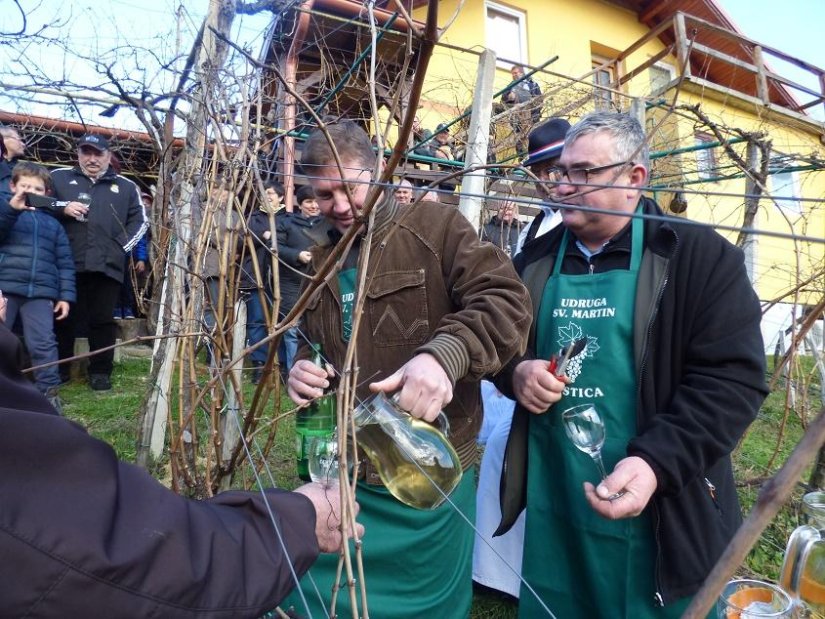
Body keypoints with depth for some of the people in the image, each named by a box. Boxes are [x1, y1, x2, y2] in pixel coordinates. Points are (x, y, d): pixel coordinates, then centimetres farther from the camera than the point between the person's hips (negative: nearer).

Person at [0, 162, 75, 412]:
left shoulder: (53, 223, 17)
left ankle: (49, 392, 3)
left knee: (43, 344, -3)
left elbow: (65, 262, 13)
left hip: (40, 292, 1)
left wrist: (65, 295, 4)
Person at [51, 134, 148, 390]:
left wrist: (123, 246, 1)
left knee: (103, 320, 5)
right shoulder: (58, 177, 12)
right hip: (67, 264, 0)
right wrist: (63, 207, -7)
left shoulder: (126, 186, 13)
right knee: (63, 318, 8)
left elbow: (140, 220, 13)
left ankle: (101, 371, 15)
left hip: (107, 265, 0)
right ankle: (58, 369, 21)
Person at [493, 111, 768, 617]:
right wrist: (516, 372, -9)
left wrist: (655, 463, -24)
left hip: (659, 516, -4)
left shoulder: (701, 256, -8)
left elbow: (732, 379, -13)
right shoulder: (537, 259, 7)